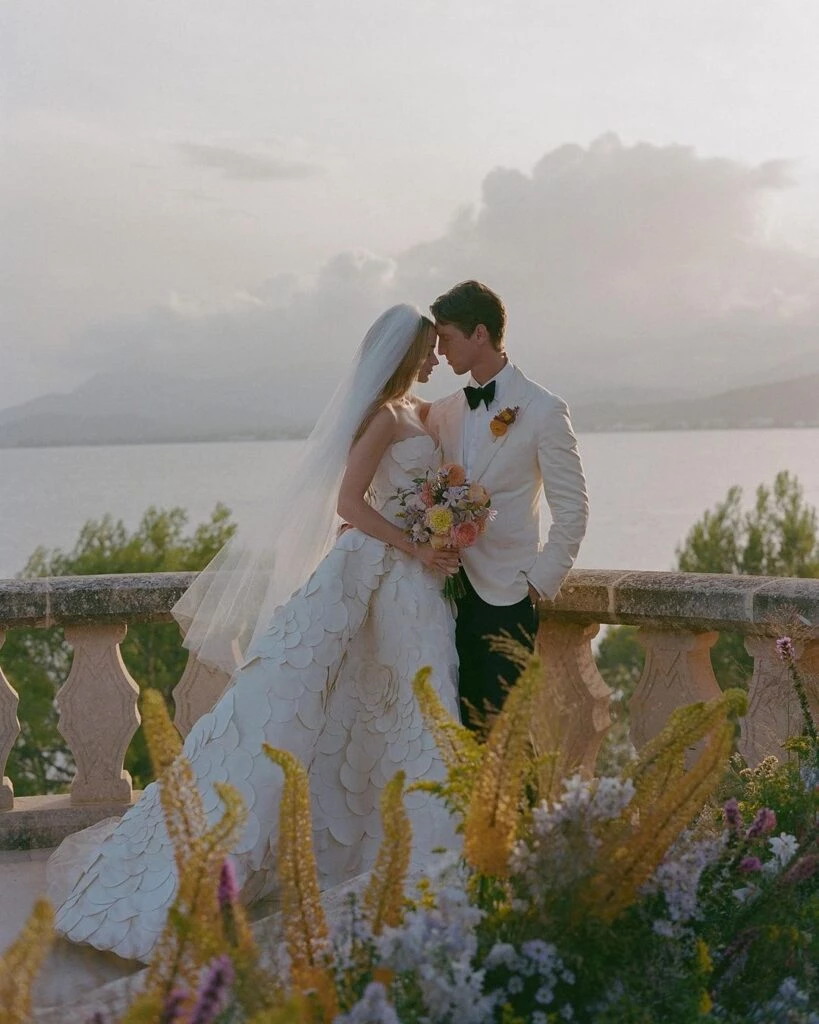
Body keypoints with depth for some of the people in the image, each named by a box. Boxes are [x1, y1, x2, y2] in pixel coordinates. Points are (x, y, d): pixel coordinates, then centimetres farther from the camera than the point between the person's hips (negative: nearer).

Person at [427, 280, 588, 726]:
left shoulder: (542, 410, -5)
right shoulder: (442, 413, 11)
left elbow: (572, 510, -5)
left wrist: (539, 585, -8)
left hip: (505, 595, -5)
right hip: (448, 590, 5)